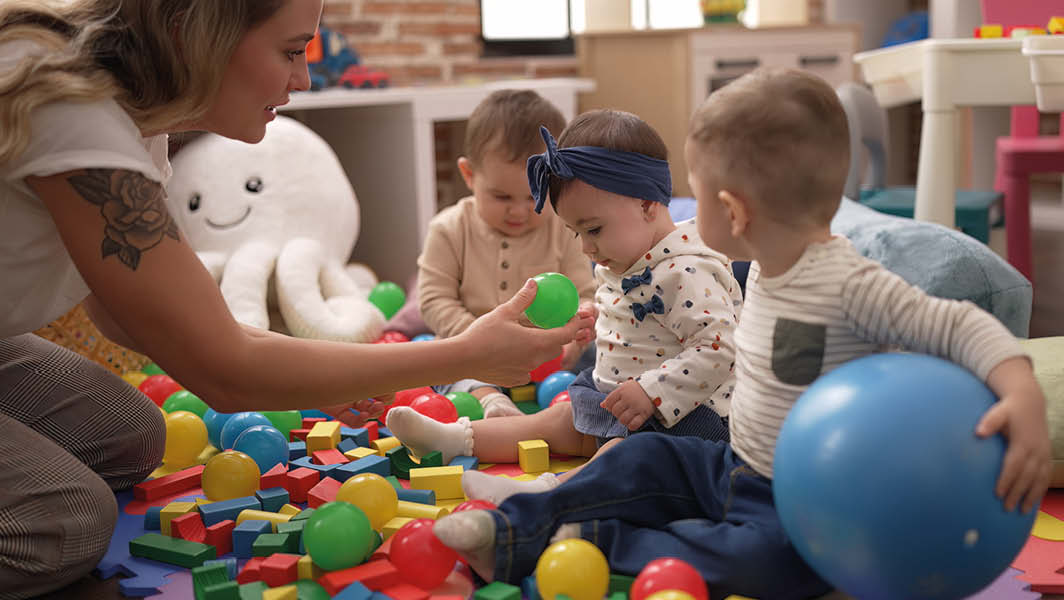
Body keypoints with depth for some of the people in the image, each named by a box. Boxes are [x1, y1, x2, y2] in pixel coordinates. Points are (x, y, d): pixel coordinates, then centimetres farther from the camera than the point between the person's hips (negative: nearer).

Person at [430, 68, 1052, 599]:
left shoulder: (849, 284, -24)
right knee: (645, 459, 6)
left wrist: (1024, 393, -42)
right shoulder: (765, 269, 3)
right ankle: (513, 534, 5)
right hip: (735, 470, 9)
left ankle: (605, 546, -21)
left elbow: (960, 325, -27)